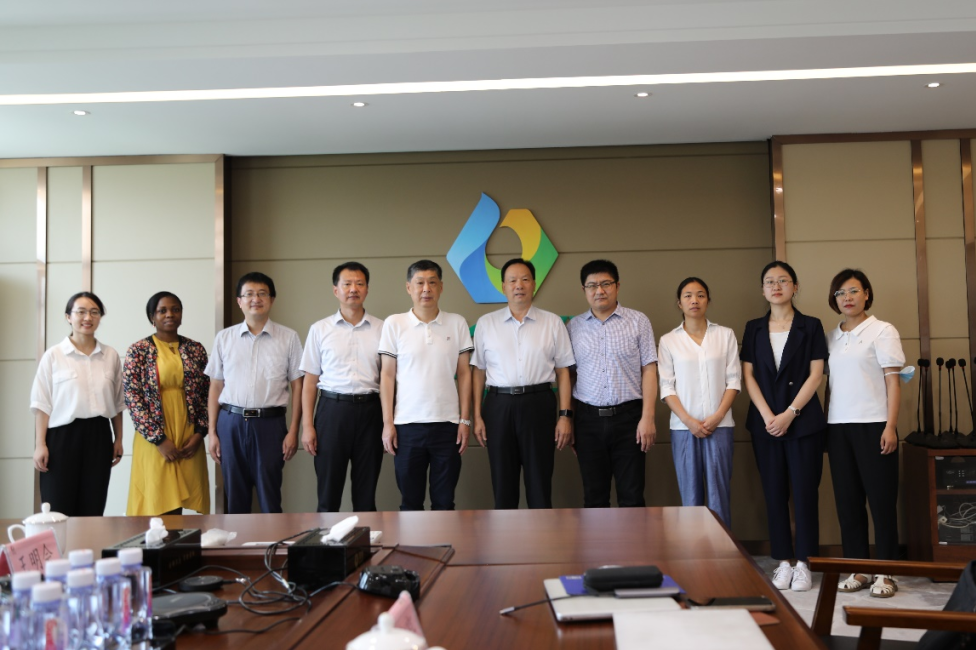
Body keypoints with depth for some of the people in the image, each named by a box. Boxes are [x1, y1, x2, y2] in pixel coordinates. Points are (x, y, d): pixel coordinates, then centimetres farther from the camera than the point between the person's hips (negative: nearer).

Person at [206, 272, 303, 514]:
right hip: (230, 422, 2)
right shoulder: (224, 338, 8)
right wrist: (212, 432, 5)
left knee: (270, 499, 3)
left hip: (269, 423, -2)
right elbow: (215, 387, 9)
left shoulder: (289, 337, 2)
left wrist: (293, 431, -3)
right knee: (235, 498, 9)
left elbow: (297, 385, 2)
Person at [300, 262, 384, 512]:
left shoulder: (381, 329, 5)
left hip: (370, 410, 1)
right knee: (328, 491, 5)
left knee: (367, 493, 9)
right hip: (333, 409, 0)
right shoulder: (320, 329, 5)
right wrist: (307, 425, -1)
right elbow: (310, 381, 6)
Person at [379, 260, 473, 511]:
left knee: (444, 501, 8)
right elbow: (387, 375, 2)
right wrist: (387, 422, -2)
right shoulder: (394, 324, 1)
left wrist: (465, 420, 1)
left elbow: (464, 374, 6)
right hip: (407, 424, 0)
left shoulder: (457, 323, 4)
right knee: (410, 501, 9)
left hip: (447, 424, 1)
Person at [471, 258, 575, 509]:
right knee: (502, 484, 9)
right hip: (499, 405, 1)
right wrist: (477, 416, 2)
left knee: (540, 483, 5)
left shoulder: (552, 323, 5)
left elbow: (563, 371, 3)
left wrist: (565, 415, -3)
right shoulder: (486, 323, 7)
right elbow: (478, 371, 7)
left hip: (539, 404, -1)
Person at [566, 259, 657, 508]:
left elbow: (649, 371, -2)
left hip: (628, 416, -2)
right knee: (594, 497, 11)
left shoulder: (638, 321, 1)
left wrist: (648, 417, -9)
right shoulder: (573, 327, 6)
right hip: (588, 419, 2)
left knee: (632, 497, 4)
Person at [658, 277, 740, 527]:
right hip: (683, 427, 0)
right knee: (690, 495, 3)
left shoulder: (725, 335, 7)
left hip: (719, 425, 0)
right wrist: (689, 420, -10)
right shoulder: (668, 340, 5)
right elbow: (667, 386, 2)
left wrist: (717, 416, -8)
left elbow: (733, 380, 4)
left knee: (719, 493, -1)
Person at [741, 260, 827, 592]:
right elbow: (748, 375, 4)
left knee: (804, 490, -2)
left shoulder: (810, 326, 3)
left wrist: (789, 414, -11)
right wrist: (768, 416, -8)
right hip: (765, 422, 2)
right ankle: (782, 562, 12)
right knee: (774, 493, 4)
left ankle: (803, 563, 8)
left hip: (804, 421, -2)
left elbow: (815, 374, -3)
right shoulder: (754, 329, 9)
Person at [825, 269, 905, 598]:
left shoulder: (882, 331, -1)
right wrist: (824, 423, 5)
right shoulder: (830, 338, 12)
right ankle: (857, 571, 15)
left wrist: (890, 427, -12)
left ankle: (885, 574, 8)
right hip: (838, 427, 5)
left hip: (873, 425, -4)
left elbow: (893, 382, -4)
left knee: (881, 499, 0)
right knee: (847, 500, 7)